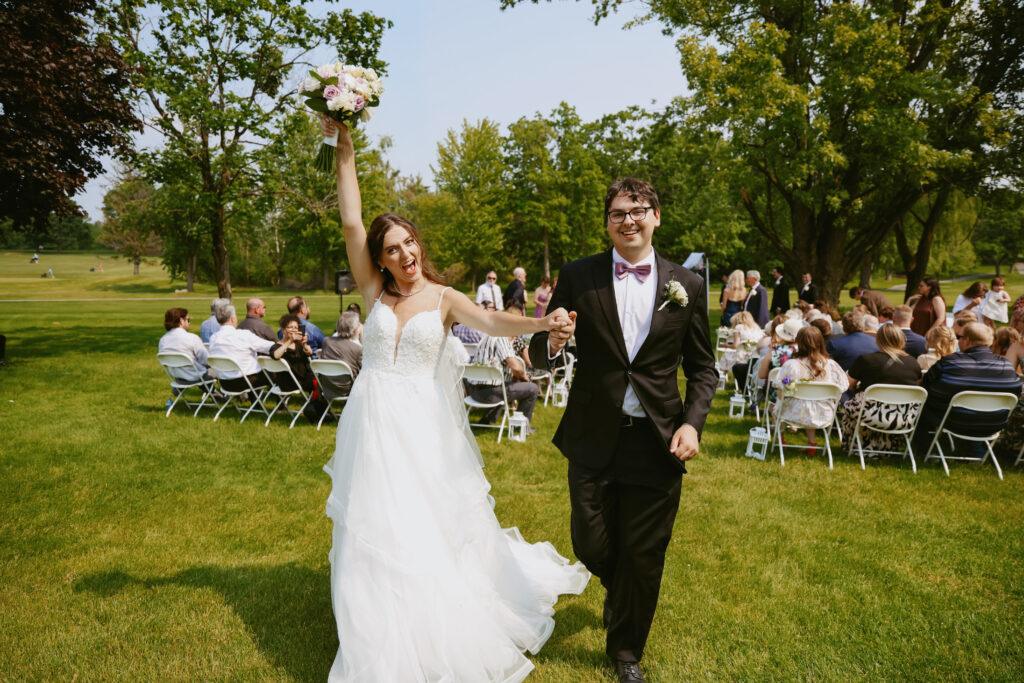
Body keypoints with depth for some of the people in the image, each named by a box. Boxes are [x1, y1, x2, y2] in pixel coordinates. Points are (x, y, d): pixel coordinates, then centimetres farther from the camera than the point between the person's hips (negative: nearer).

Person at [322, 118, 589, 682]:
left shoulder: (444, 299, 1)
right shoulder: (375, 292, 3)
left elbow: (492, 323, -18)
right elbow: (350, 223, -5)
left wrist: (540, 323, -37)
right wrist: (344, 151, -8)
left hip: (424, 425, -1)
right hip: (374, 423, 1)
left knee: (435, 527, 6)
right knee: (378, 534, 7)